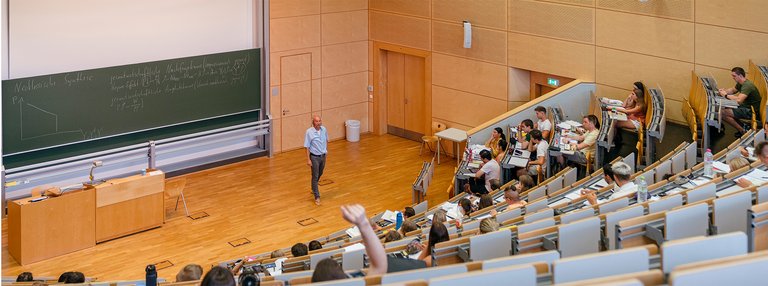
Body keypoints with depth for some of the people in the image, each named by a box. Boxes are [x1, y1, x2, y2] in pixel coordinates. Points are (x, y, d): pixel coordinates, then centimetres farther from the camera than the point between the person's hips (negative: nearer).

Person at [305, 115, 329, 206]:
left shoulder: (324, 129, -5)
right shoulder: (309, 132, -20)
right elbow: (307, 147, -16)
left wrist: (326, 150, 17)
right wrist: (308, 159, -17)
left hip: (323, 156, 6)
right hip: (314, 157, -6)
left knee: (320, 174, 22)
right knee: (315, 176, -2)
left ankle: (314, 188, 47)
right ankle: (317, 197, 4)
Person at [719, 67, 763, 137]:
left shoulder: (747, 85, -23)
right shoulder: (740, 83, 7)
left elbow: (739, 100, -34)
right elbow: (732, 90, 25)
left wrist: (726, 95, -21)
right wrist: (724, 90, 3)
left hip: (752, 112, -10)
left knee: (723, 113, -20)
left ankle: (742, 131, -6)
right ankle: (742, 126, 10)